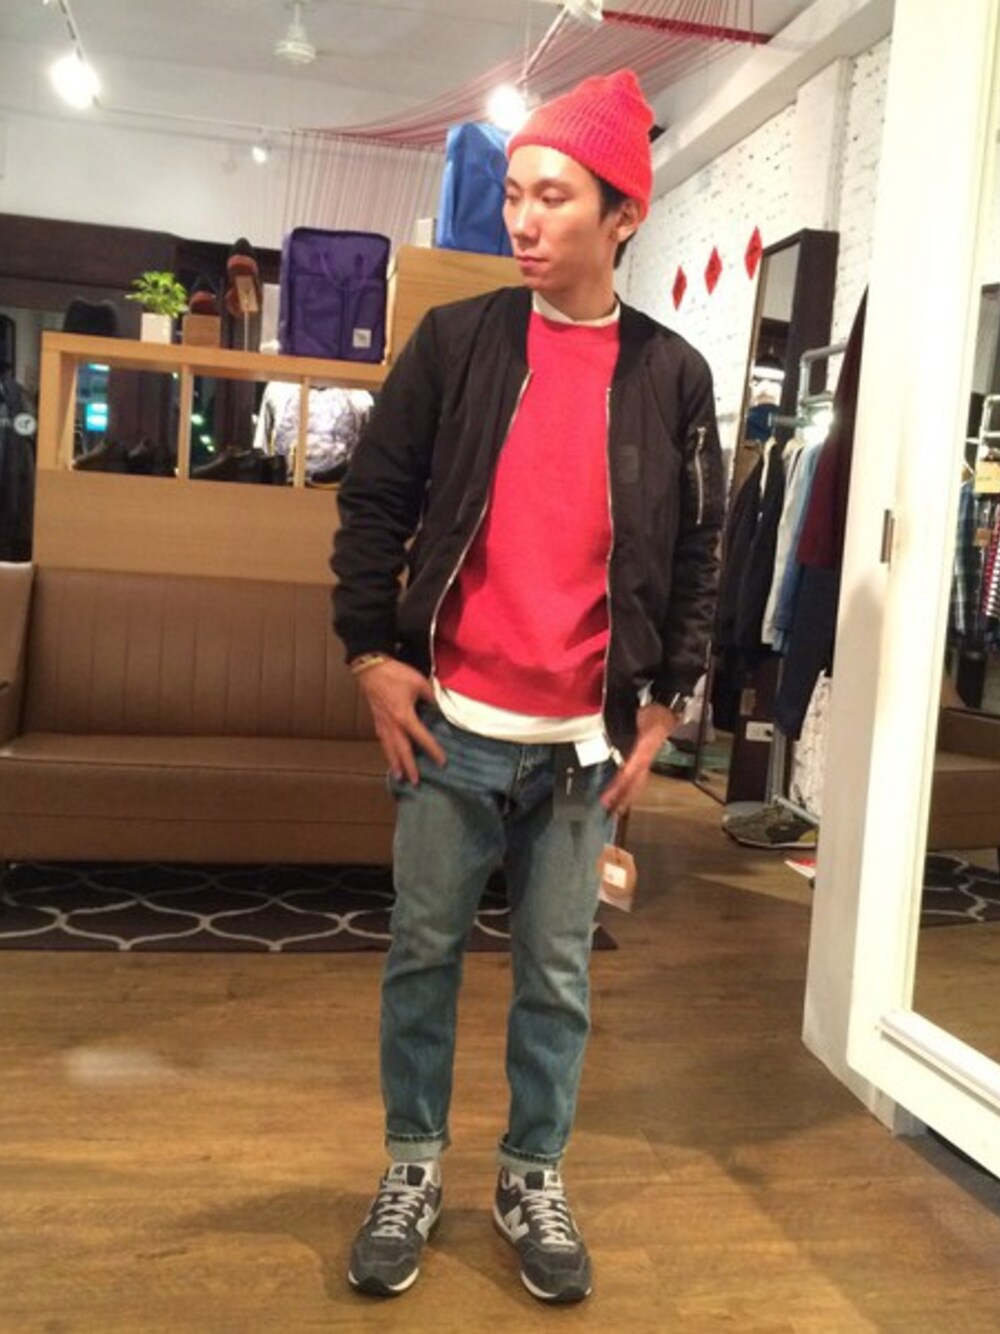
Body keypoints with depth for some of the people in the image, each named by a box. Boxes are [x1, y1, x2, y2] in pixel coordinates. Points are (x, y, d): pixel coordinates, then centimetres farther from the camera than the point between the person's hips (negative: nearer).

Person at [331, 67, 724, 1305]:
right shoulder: (456, 338, 1)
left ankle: (532, 1179, 31)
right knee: (423, 952, 11)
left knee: (558, 974, 11)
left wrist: (662, 704, 3)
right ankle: (412, 1167, 31)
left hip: (585, 738, 1)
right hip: (450, 724, 0)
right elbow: (373, 500, 3)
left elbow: (695, 554, 8)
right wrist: (372, 653, -4)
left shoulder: (673, 375, 3)